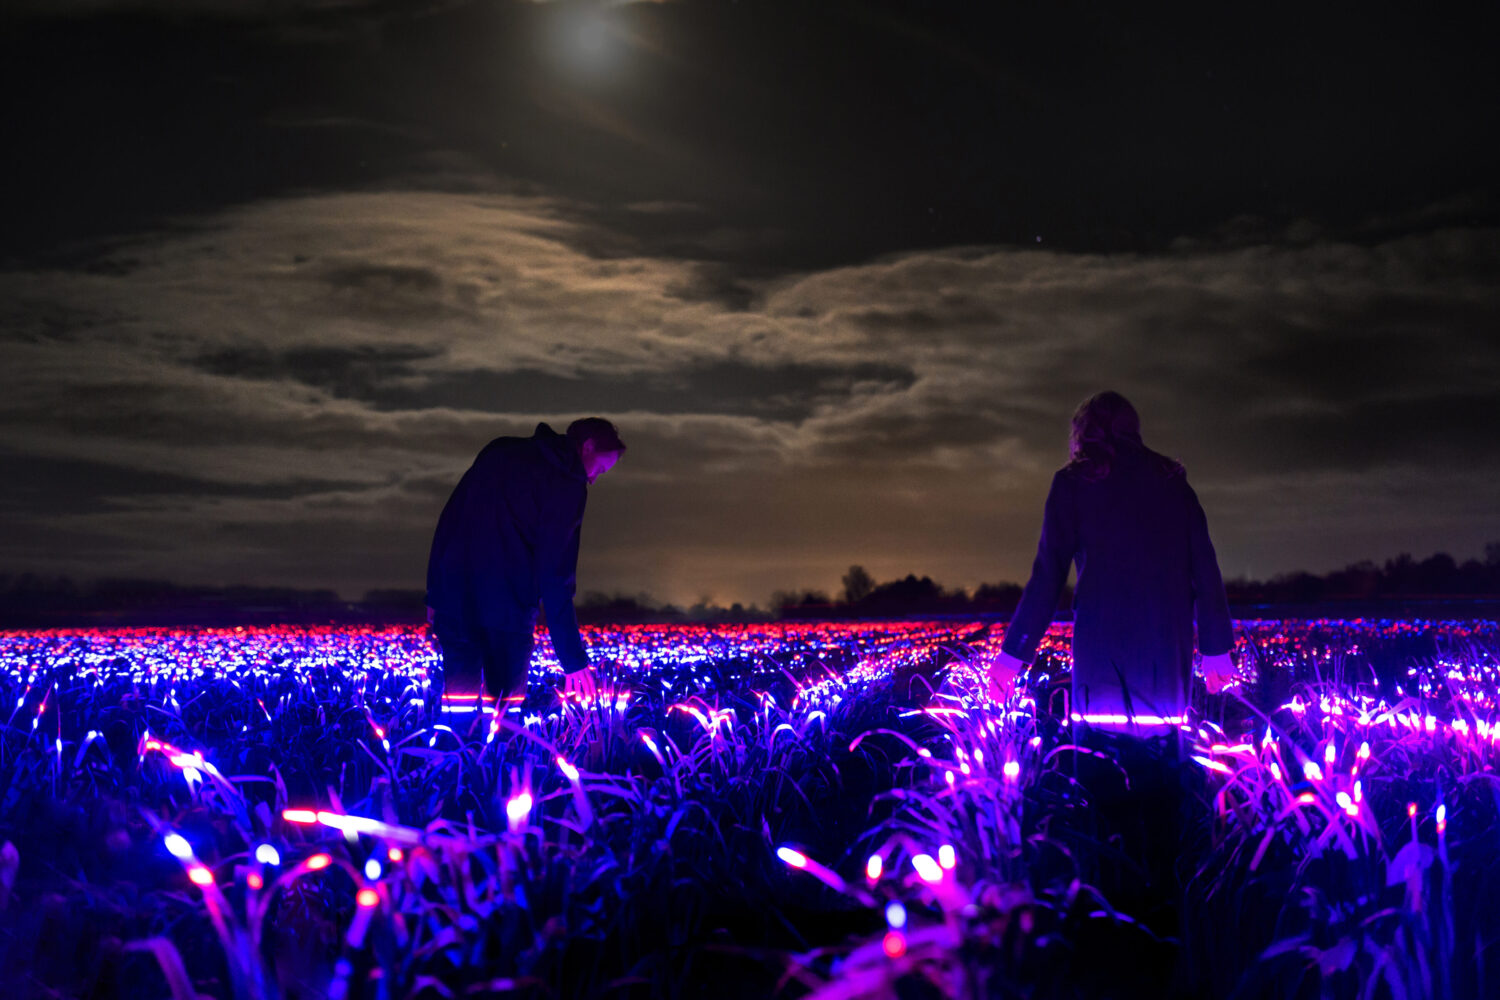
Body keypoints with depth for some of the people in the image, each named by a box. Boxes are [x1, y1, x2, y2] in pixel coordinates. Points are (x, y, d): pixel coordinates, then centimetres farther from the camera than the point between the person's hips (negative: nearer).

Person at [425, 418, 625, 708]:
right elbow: (555, 574, -10)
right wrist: (573, 657, -7)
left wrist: (435, 593, 19)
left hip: (453, 601, 6)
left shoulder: (499, 449, 14)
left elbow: (449, 517, 15)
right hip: (507, 608, -5)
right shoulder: (568, 483, -4)